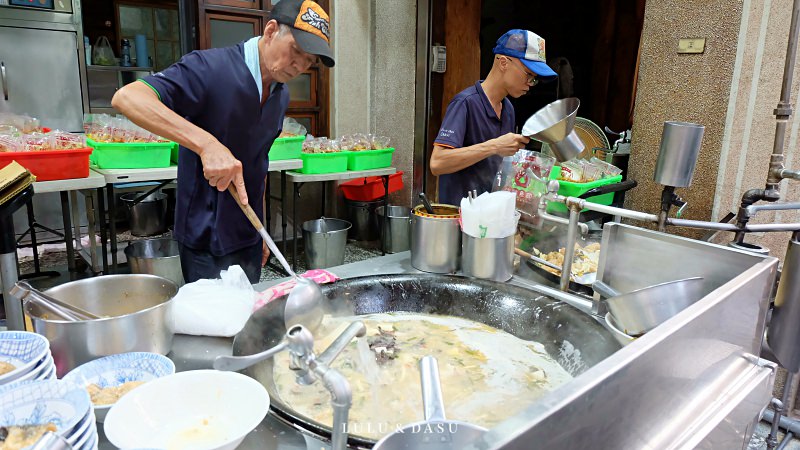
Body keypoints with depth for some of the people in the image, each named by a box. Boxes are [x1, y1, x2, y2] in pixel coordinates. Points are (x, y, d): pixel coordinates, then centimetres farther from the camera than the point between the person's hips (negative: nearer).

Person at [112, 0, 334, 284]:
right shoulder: (211, 68, -17)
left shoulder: (281, 95, 6)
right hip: (206, 239, -7)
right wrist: (206, 143, -39)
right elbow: (126, 98, -28)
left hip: (248, 236, 7)